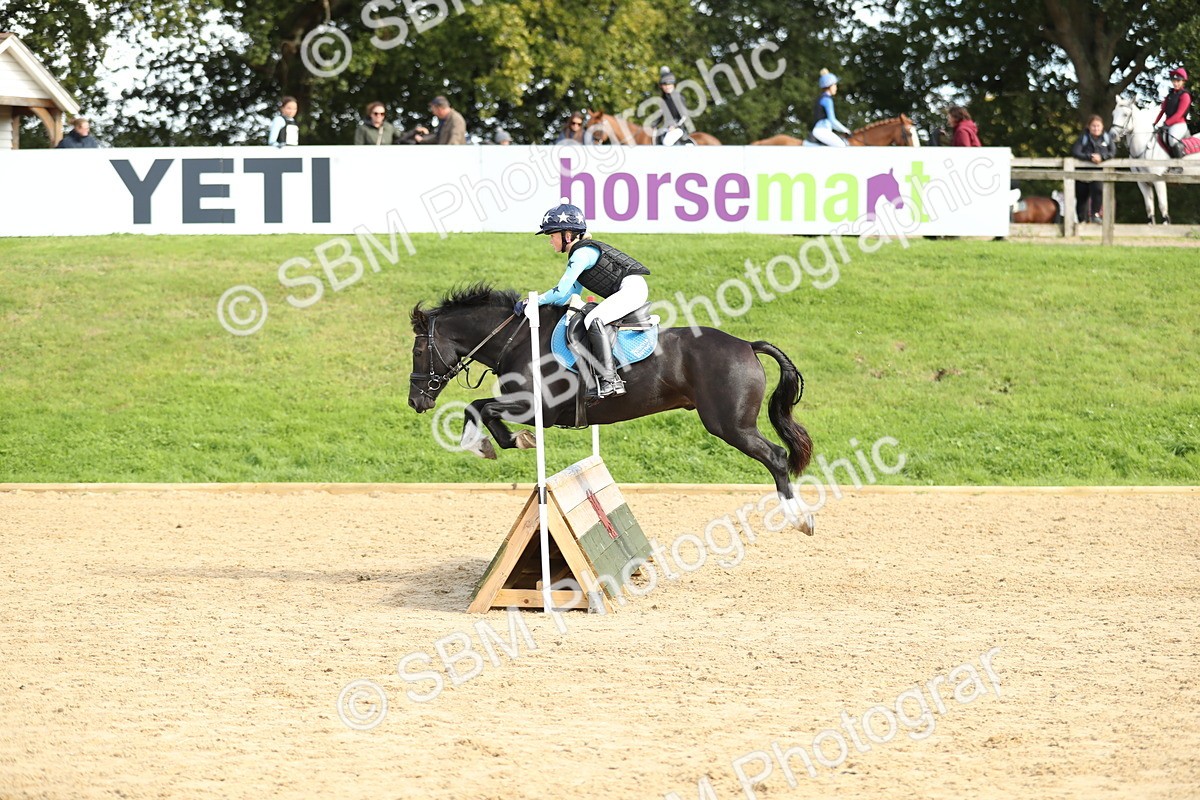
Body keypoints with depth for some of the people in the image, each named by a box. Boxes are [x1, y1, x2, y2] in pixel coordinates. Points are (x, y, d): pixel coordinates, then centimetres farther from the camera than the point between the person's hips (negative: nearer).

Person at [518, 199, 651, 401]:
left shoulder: (582, 254, -12)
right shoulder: (582, 252, 20)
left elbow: (561, 293, -17)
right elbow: (569, 297, 20)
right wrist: (533, 302, 11)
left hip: (631, 287, -11)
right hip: (628, 291, 11)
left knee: (593, 320, -27)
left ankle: (610, 380, -36)